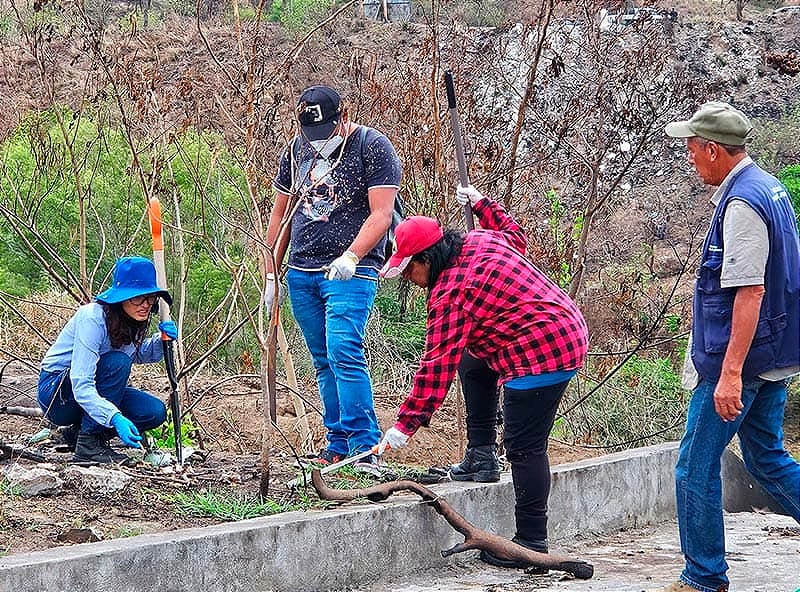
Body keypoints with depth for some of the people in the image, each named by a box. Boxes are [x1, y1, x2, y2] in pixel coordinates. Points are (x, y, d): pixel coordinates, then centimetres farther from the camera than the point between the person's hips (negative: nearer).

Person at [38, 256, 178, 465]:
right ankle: (89, 443, -22)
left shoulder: (133, 320, -6)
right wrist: (115, 418, -49)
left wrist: (162, 340, -7)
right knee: (117, 362, -30)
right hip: (56, 392, -8)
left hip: (93, 391, 8)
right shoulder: (93, 317, -29)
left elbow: (140, 354, 16)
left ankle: (78, 431, 6)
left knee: (155, 412, -10)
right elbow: (81, 386, -35)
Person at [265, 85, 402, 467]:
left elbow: (381, 214, -14)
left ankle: (364, 447, -17)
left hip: (350, 273, -6)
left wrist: (350, 256, -28)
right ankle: (338, 444, 14)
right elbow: (281, 214, 19)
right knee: (324, 362, 8)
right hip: (301, 274, 6)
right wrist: (271, 273, 15)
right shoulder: (296, 151, 13)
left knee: (344, 354, -18)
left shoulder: (373, 147, -5)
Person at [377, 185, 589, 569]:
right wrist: (482, 204, 44)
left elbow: (437, 366, -17)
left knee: (524, 448, -6)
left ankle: (531, 544, -4)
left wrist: (406, 425, -15)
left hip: (540, 355, -11)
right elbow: (514, 234, 32)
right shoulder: (480, 242, 9)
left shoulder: (449, 294, -16)